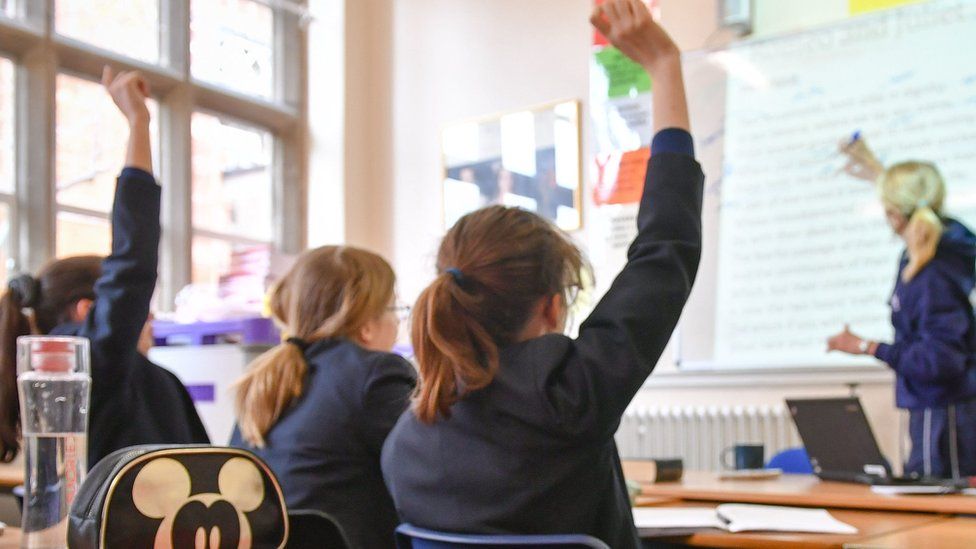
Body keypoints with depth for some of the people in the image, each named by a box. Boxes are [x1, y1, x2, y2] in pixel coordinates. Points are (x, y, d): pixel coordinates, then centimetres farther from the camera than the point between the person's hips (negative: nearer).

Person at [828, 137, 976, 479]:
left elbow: (942, 360, -24)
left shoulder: (934, 278, -23)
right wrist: (880, 175, 36)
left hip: (944, 414, -10)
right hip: (933, 408, 10)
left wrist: (869, 348, -18)